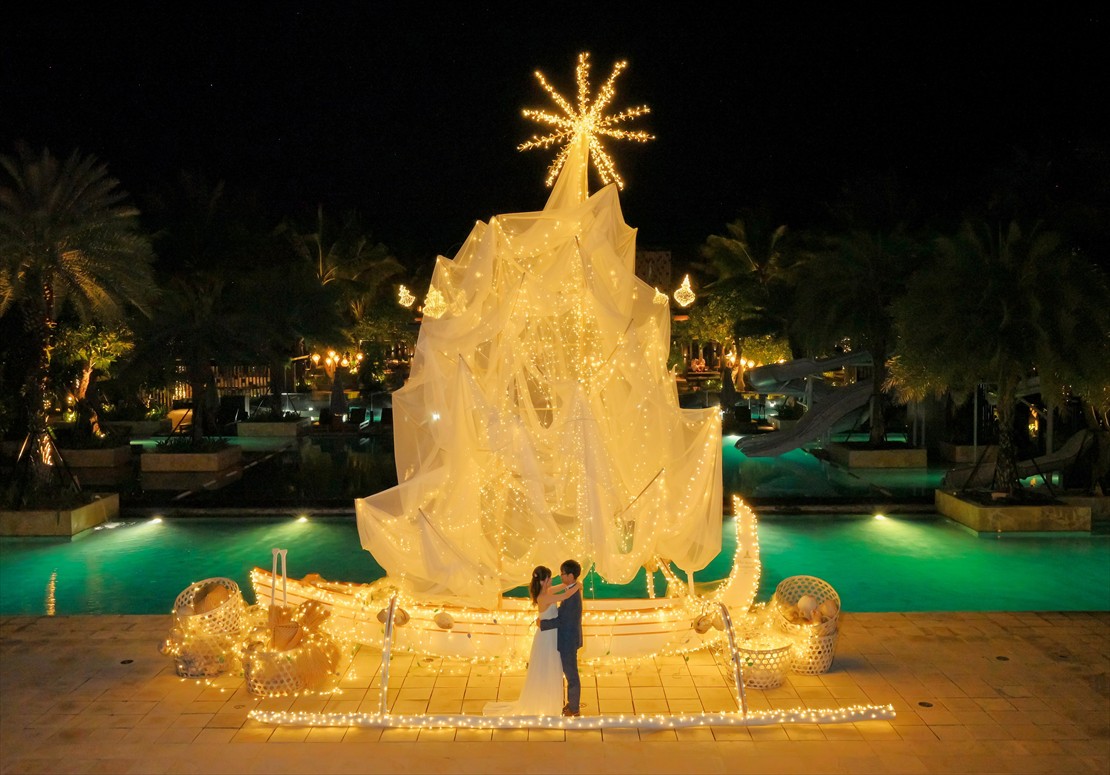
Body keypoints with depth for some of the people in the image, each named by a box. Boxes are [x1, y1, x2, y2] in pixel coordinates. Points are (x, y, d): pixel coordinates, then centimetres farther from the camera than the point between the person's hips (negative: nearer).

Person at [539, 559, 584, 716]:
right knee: (570, 673, 22)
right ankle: (572, 703, 37)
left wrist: (542, 624, -14)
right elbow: (563, 614, 11)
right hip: (570, 639, 10)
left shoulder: (572, 596, -29)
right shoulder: (574, 591, 3)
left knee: (571, 675, 6)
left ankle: (574, 709, 21)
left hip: (568, 641, -10)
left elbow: (560, 620, -24)